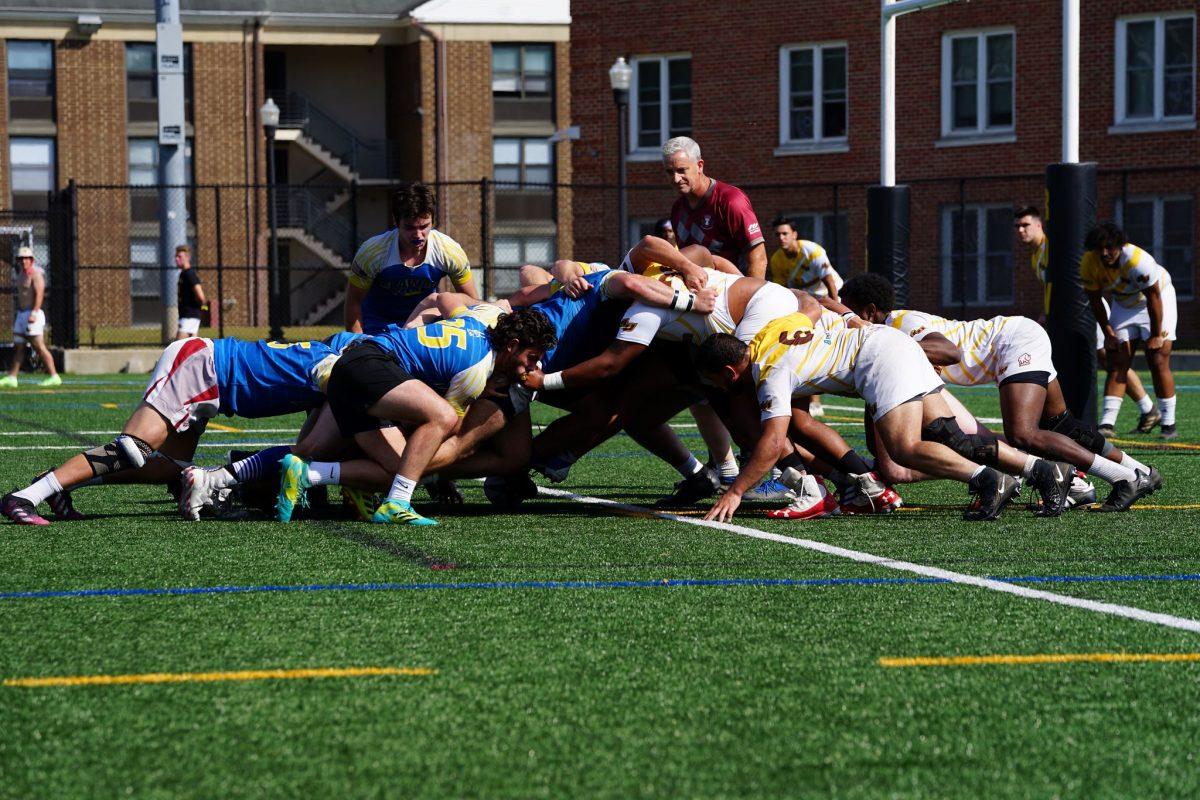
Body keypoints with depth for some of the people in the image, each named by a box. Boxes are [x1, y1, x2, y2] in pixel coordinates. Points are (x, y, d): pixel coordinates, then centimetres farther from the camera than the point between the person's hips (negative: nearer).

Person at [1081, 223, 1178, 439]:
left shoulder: (1139, 261, -36)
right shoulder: (1089, 264, -20)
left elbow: (1153, 298, -27)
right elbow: (1095, 299, -5)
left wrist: (1156, 335, -20)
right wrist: (1108, 332, -4)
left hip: (1159, 299, -5)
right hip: (1124, 305, 5)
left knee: (1159, 362, -12)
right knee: (1117, 364, -4)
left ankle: (1169, 425, -6)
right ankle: (1107, 423, -9)